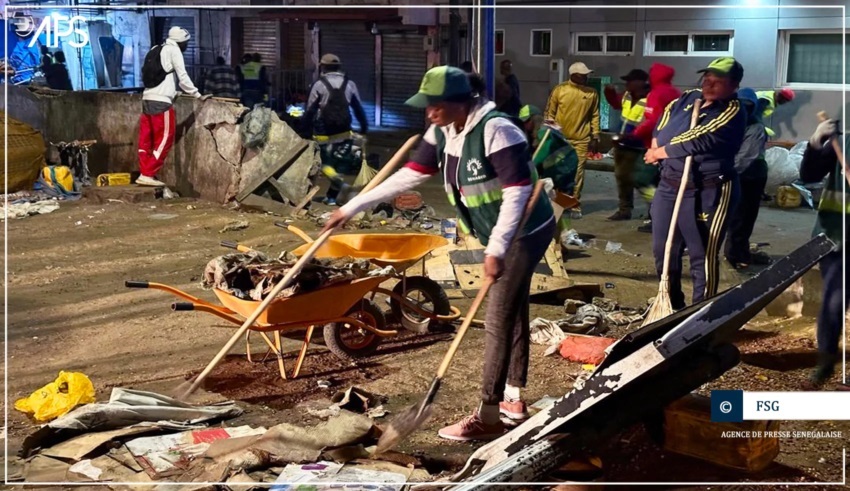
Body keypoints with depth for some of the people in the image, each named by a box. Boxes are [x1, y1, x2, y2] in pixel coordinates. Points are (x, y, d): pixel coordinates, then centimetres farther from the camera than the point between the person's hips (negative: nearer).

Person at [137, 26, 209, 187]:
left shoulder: (157, 50, 20)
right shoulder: (174, 50, -3)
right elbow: (183, 77, -6)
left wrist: (173, 91, 35)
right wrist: (198, 96, -1)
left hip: (147, 98, 8)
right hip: (161, 101, -8)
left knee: (146, 139, 9)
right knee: (164, 139, -3)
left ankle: (145, 174, 11)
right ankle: (148, 175, -5)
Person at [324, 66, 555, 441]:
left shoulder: (495, 130, -27)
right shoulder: (443, 133, -1)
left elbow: (517, 191, -29)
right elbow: (409, 175, 3)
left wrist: (496, 249, -33)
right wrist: (353, 207, 0)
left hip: (526, 232, -9)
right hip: (501, 234, 9)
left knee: (498, 319, -7)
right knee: (512, 311, 17)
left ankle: (488, 416, 0)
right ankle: (513, 399, 30)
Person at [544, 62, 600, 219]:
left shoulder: (592, 93, 2)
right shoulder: (559, 90, -4)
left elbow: (595, 116, 7)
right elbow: (550, 113, 1)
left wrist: (595, 137, 4)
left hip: (581, 139, 1)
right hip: (560, 138, -1)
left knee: (578, 173, 2)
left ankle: (575, 205, 10)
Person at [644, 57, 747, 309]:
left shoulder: (732, 112, -12)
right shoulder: (689, 98, 10)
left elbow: (698, 142, -20)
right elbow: (664, 118, 21)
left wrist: (660, 152, -8)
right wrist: (657, 146, -1)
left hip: (707, 192, -8)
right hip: (669, 185, 8)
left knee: (703, 257, -3)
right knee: (663, 250, 16)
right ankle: (672, 306, 34)